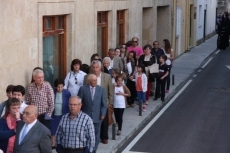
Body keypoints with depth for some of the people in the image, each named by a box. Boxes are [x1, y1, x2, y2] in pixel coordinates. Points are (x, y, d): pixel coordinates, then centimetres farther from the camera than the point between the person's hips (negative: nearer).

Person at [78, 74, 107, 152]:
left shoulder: (101, 89, 1)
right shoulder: (83, 89, -4)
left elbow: (104, 104, 2)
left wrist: (103, 114, -6)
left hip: (97, 116, 2)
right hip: (85, 116, -2)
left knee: (96, 135, 9)